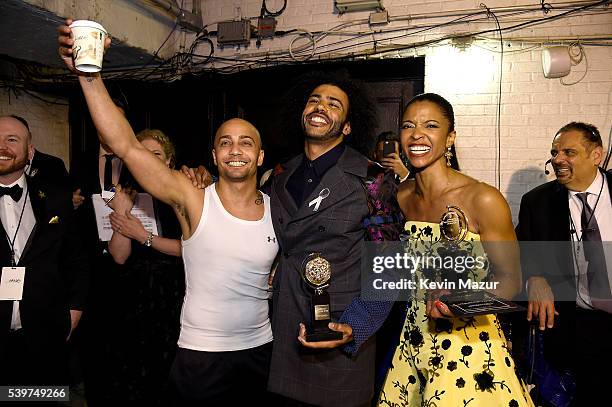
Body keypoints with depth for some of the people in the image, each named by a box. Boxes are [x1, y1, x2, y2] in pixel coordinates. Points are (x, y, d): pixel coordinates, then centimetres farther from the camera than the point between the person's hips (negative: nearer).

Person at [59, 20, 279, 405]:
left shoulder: (277, 210, -2)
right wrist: (89, 75, -27)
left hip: (261, 350, 3)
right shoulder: (194, 201, -11)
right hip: (200, 356, -2)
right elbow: (126, 145, -21)